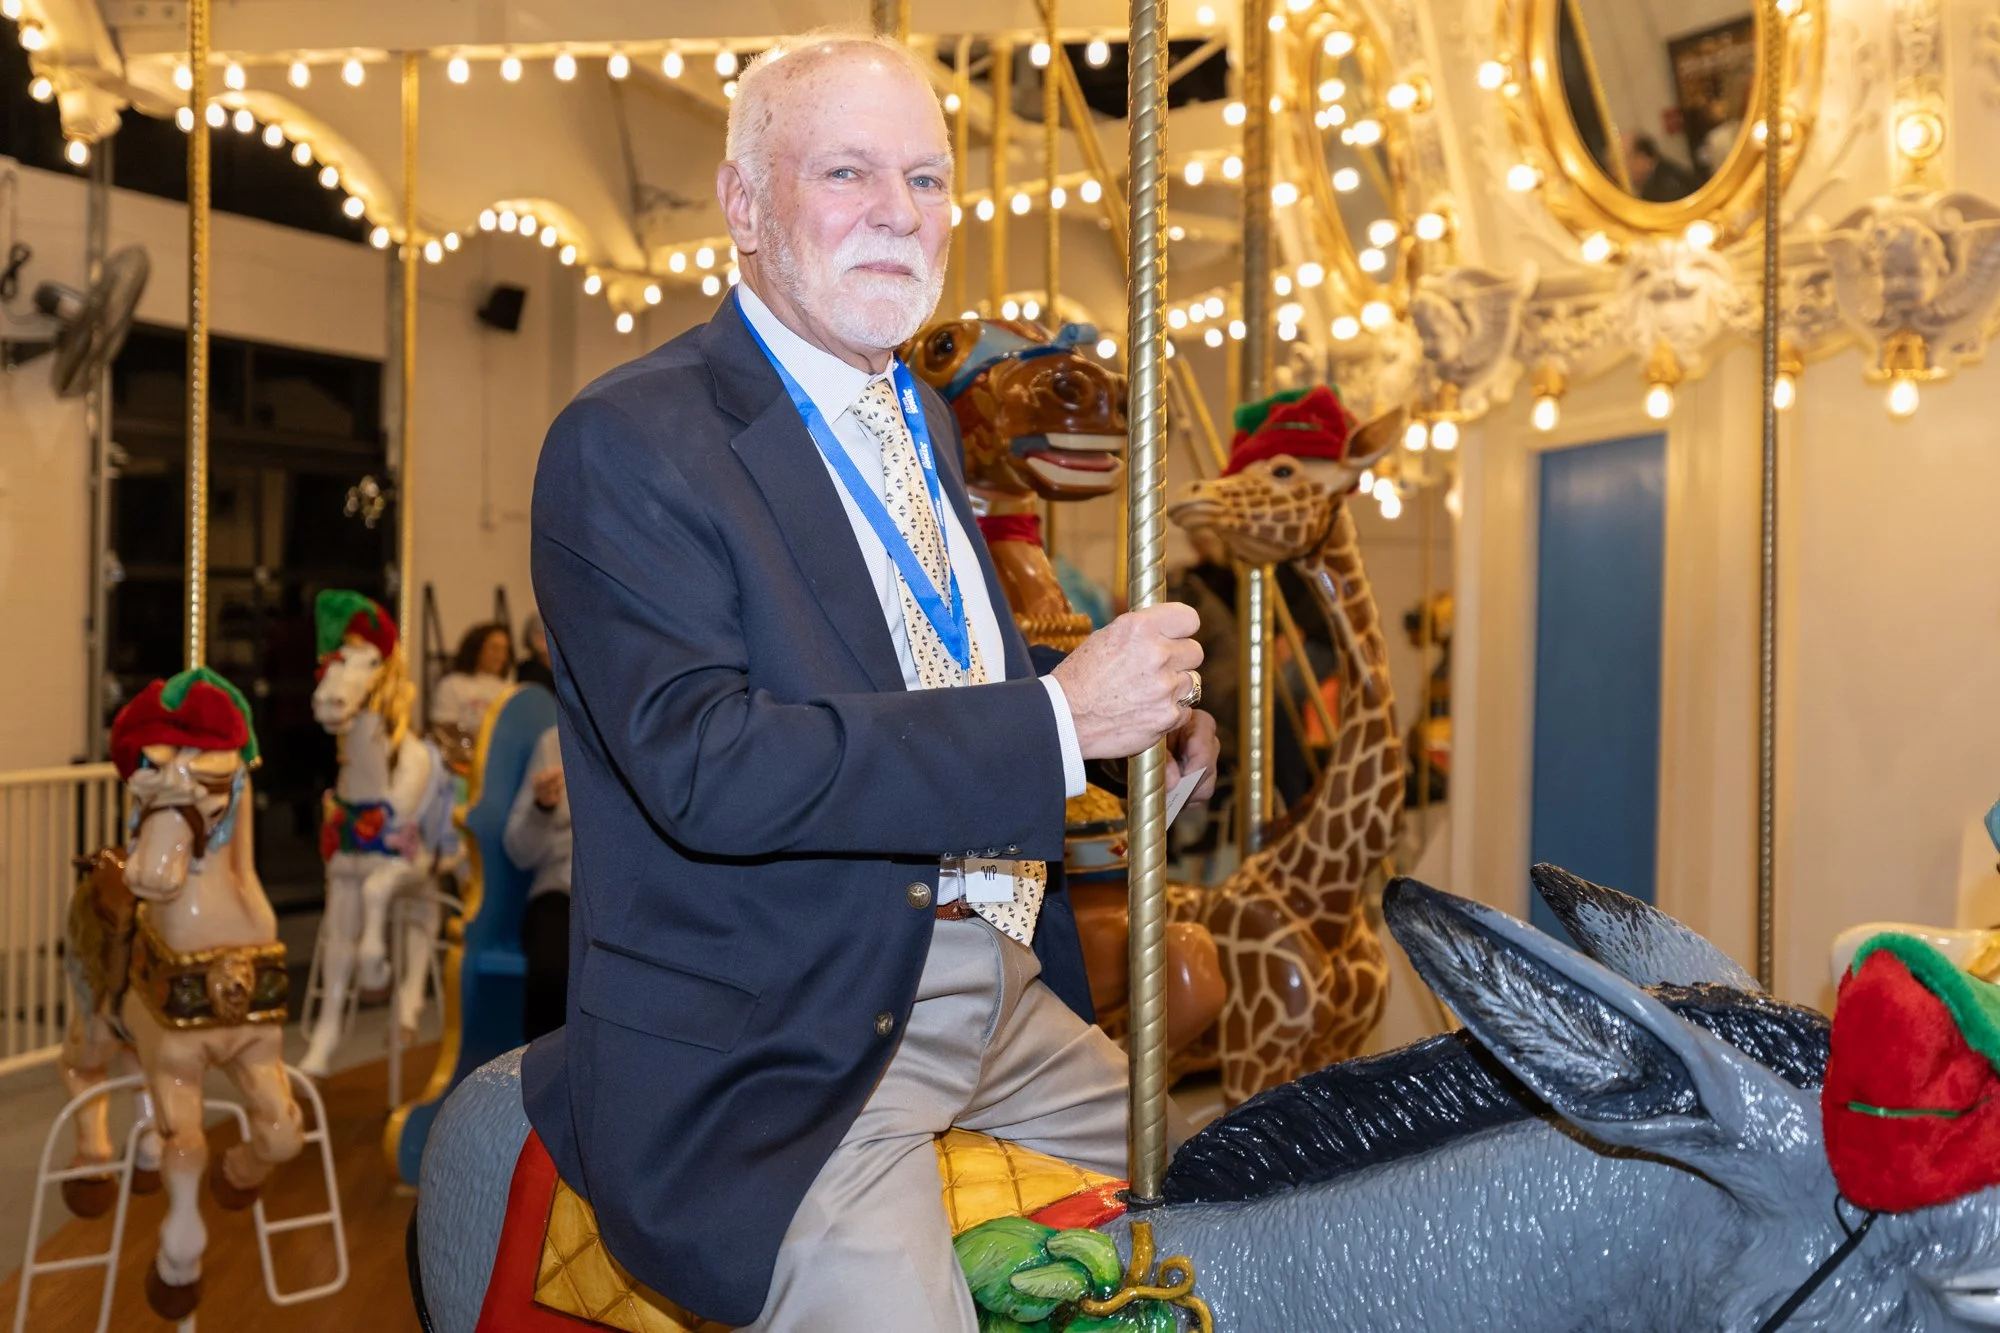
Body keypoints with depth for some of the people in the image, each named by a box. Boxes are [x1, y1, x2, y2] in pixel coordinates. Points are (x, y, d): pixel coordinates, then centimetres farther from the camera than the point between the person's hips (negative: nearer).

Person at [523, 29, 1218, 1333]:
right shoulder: (625, 443, -12)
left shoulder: (926, 418, 13)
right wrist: (1059, 719, -24)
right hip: (772, 1045, -7)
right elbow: (703, 764, -24)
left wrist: (1147, 714, 4)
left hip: (1008, 998, 8)